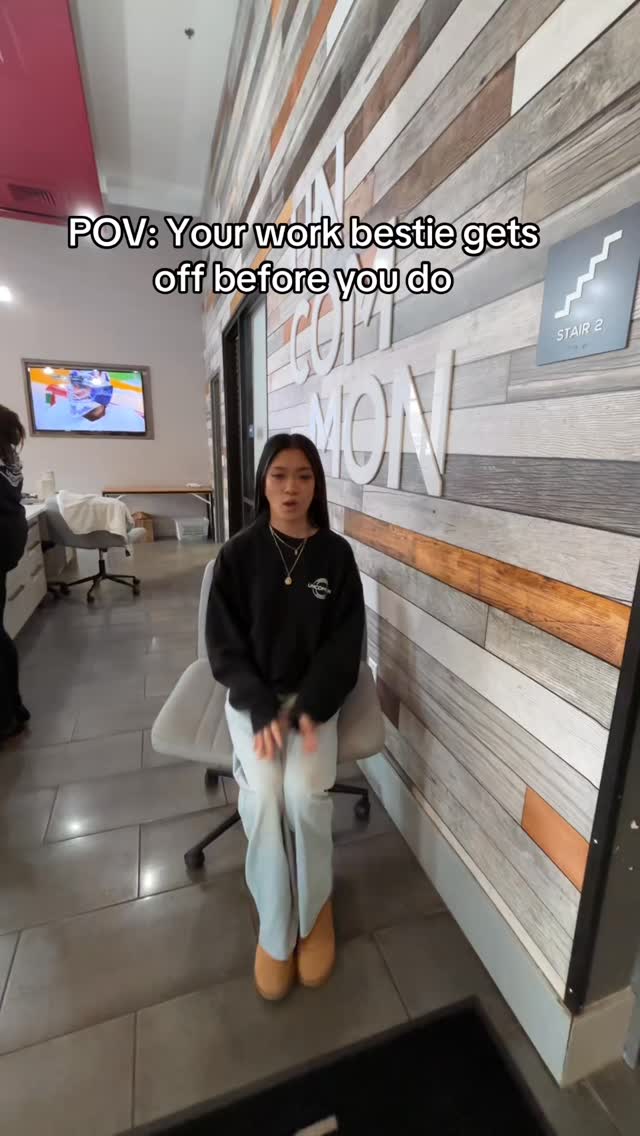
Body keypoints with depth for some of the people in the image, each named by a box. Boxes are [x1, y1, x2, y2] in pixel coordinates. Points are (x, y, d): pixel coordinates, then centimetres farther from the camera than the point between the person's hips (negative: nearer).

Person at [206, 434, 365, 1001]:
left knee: (304, 792, -21)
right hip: (252, 694, 0)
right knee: (264, 795, -21)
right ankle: (278, 929, 6)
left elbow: (345, 644, -4)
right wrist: (263, 711, -17)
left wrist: (309, 710, -16)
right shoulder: (238, 554, -5)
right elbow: (225, 644, -5)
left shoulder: (336, 554, -4)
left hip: (314, 693, 0)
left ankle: (316, 905, 11)